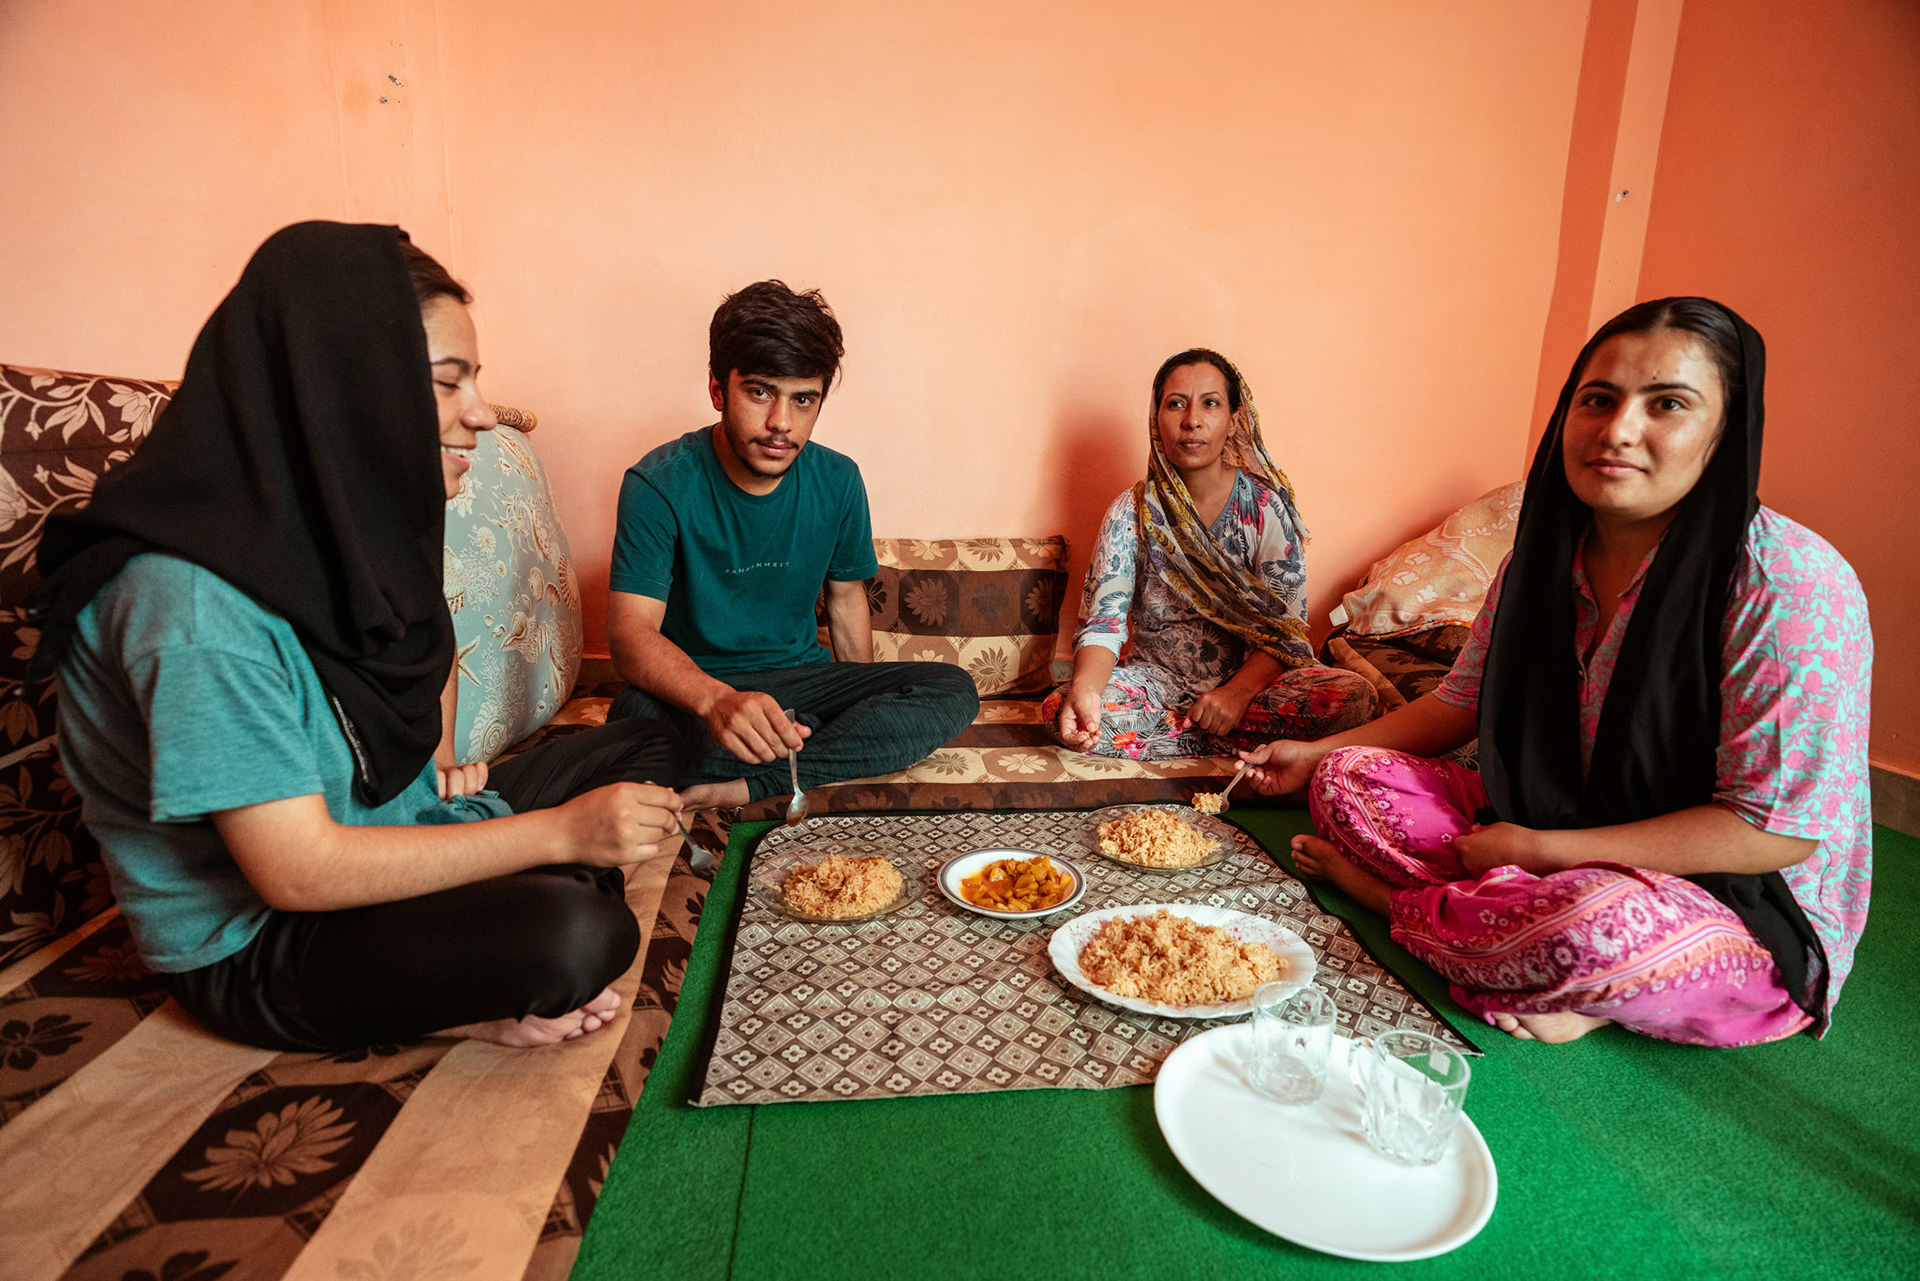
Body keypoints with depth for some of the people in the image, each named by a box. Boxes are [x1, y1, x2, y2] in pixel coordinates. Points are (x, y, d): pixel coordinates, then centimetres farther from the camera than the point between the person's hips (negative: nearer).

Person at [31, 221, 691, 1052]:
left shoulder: (346, 519, -1)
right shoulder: (197, 605, -28)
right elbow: (298, 871, -27)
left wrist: (443, 756, 4)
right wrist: (558, 833, -25)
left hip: (394, 829, 9)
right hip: (254, 944, -9)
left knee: (649, 748, 4)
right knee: (574, 935, -35)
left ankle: (462, 984, -4)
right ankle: (442, 1008, -4)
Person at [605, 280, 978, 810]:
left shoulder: (837, 481, -1)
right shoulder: (659, 484, -15)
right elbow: (630, 632, -25)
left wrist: (868, 705, 9)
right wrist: (719, 701, -45)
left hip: (802, 677, 4)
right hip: (694, 689, -4)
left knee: (954, 691, -18)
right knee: (636, 712, -38)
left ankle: (744, 784, -25)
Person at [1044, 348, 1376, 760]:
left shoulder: (1266, 508, -5)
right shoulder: (1131, 513, -4)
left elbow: (1286, 627, -6)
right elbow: (1102, 621, -12)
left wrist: (1239, 691, -25)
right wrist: (1085, 688, -34)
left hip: (1250, 676, 0)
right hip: (1157, 677, 0)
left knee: (1356, 696, -27)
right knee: (1058, 708, -29)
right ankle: (1241, 743, -19)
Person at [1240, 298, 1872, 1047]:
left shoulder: (1792, 586, -21)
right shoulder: (1544, 559, -1)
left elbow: (1778, 829, -21)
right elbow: (1463, 702, 10)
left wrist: (1542, 850, -23)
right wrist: (1319, 755, 5)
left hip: (1744, 912, -5)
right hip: (1550, 844, 6)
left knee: (1598, 922, -40)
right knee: (1345, 780, -6)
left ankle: (1382, 892, -10)